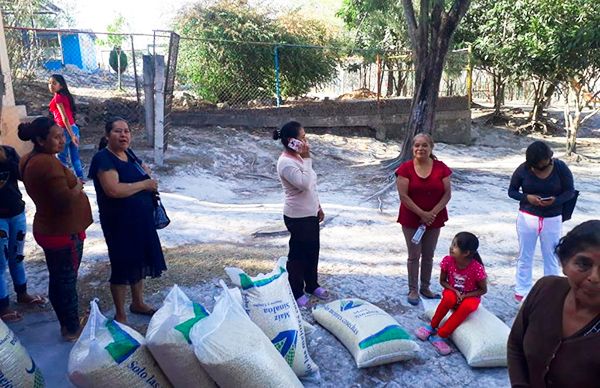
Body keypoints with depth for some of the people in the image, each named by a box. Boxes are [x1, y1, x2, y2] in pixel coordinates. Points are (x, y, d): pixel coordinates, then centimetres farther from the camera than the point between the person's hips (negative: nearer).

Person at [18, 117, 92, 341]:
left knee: (57, 280, 20)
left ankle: (66, 323, 36)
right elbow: (66, 200, -29)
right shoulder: (47, 163, -26)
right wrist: (77, 187, -11)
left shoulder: (30, 160, 6)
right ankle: (72, 329, 20)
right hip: (64, 233, -10)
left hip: (48, 229, 10)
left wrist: (71, 184, 2)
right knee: (67, 282, 5)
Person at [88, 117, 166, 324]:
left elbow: (143, 171, 24)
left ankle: (138, 303, 38)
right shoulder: (103, 158, -17)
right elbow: (113, 190, -30)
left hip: (141, 220, 8)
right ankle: (120, 315, 22)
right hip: (119, 223, -8)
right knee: (123, 266, 4)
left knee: (140, 260, 18)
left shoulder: (128, 153, 7)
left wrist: (147, 172, 0)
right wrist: (145, 184, -20)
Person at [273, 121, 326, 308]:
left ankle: (312, 285, 37)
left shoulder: (298, 157, 8)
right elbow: (304, 183, -32)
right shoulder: (286, 162, -22)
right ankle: (296, 292, 21)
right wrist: (307, 159, -24)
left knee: (312, 251, 19)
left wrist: (318, 207, 18)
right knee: (298, 254, 5)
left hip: (310, 213, 9)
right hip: (297, 217, -9)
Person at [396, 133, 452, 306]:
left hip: (434, 219, 2)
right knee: (414, 256, 6)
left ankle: (425, 288, 30)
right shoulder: (405, 168, -10)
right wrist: (422, 214, -18)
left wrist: (433, 213, -15)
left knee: (428, 256, 14)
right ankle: (413, 290, 19)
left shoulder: (441, 168, -3)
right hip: (411, 219, -2)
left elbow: (447, 194, -4)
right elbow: (403, 196, -14)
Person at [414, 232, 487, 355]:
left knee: (467, 306, -36)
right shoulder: (448, 261, -17)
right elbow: (442, 281, -3)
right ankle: (432, 326, -14)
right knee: (449, 298, -34)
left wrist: (464, 296, -23)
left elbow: (483, 290, -11)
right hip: (452, 292, 2)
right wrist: (454, 291, -21)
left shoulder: (477, 268, -25)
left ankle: (440, 335, -28)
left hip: (470, 297, -1)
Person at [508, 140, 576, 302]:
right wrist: (527, 197, -20)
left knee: (551, 257, 10)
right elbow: (511, 191, -1)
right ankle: (522, 291, 25)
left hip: (552, 220, 0)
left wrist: (555, 200, -24)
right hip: (527, 218, 0)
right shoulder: (523, 169, -10)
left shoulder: (560, 167, -10)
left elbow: (570, 191, -4)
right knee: (525, 256, 11)